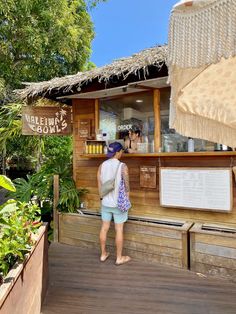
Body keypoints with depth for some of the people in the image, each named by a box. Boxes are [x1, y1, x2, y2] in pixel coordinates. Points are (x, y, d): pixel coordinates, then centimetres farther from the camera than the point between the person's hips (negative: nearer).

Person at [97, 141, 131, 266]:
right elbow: (126, 187, -11)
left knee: (104, 228, 15)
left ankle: (103, 254, 29)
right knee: (119, 230, 7)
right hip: (119, 203, -4)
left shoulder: (102, 166, -1)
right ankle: (119, 258, 19)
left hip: (106, 202, 5)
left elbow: (99, 185, 5)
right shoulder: (122, 166, -15)